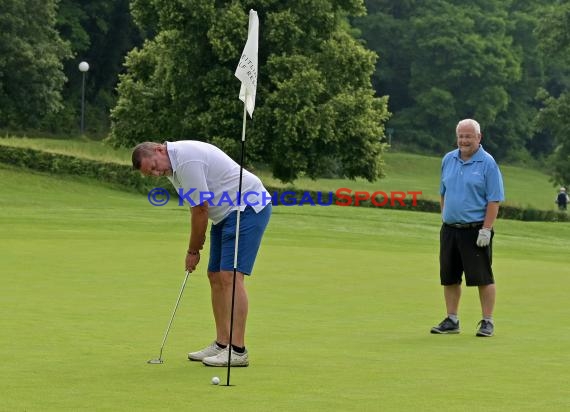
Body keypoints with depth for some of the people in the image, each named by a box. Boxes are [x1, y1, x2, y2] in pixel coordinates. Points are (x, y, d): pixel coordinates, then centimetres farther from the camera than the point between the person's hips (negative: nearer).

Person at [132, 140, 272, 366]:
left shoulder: (186, 161, -23)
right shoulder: (175, 160, 9)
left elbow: (200, 210, -18)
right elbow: (198, 207, 17)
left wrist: (193, 251, -6)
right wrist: (197, 244, 9)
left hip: (249, 207, -11)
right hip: (226, 212, 11)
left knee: (230, 276, -17)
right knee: (216, 276, 10)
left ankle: (237, 350, -20)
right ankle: (222, 344, 14)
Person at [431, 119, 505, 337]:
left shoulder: (487, 163, -8)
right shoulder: (448, 160, 9)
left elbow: (494, 200, -11)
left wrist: (486, 229, -16)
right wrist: (445, 218, 13)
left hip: (475, 230, -6)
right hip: (450, 229, 6)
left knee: (483, 277, -2)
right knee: (449, 278, 9)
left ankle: (487, 322, 5)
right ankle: (452, 320, 18)